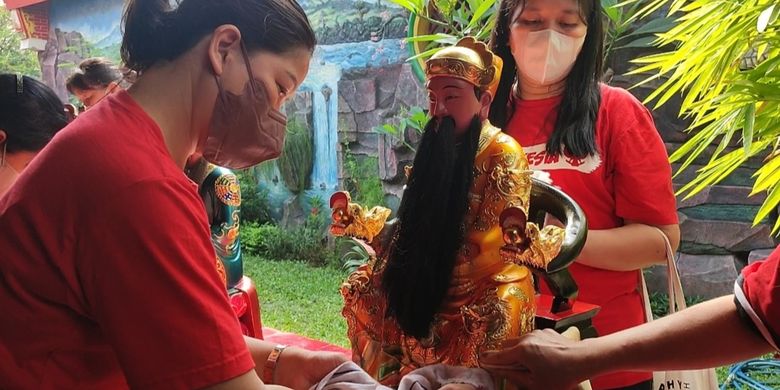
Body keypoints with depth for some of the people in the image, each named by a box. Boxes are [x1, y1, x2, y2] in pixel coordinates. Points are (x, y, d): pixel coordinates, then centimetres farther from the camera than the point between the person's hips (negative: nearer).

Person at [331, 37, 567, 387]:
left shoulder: (502, 152, -13)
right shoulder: (436, 151, 9)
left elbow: (506, 230, -22)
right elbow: (413, 228, 12)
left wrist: (525, 241, -45)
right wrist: (355, 217, 11)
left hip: (489, 287, -7)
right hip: (433, 286, 7)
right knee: (362, 289, 5)